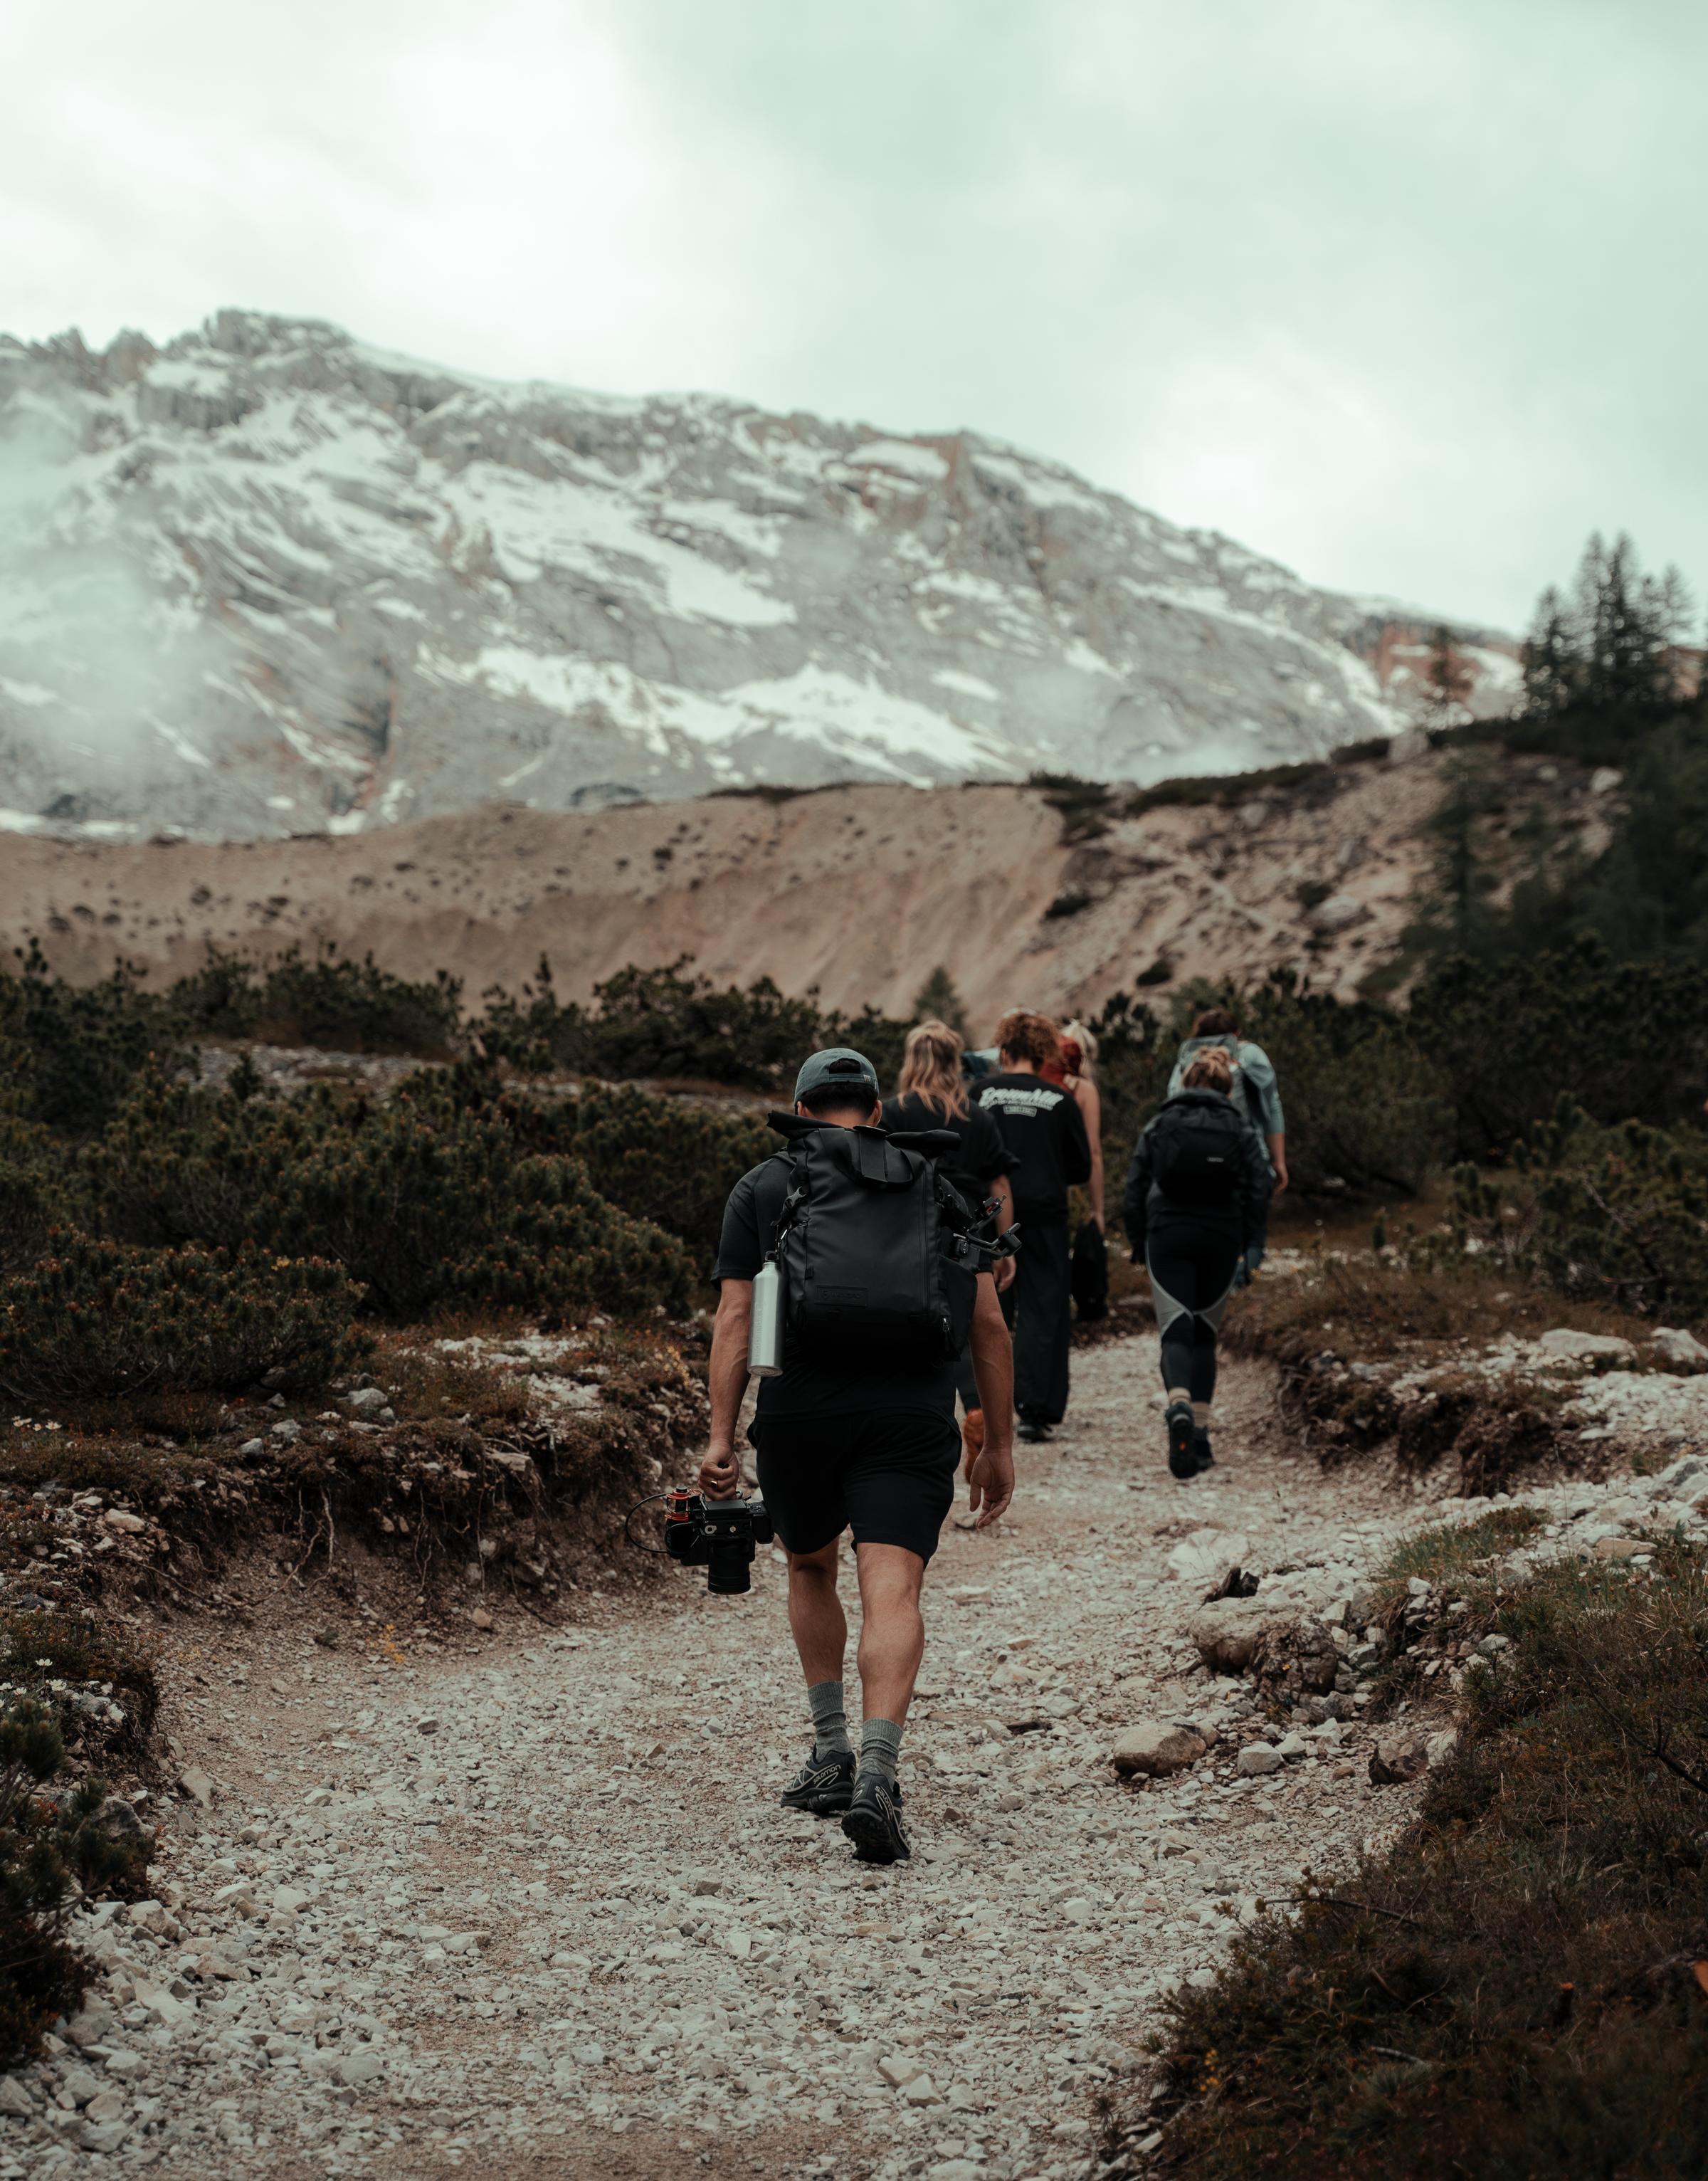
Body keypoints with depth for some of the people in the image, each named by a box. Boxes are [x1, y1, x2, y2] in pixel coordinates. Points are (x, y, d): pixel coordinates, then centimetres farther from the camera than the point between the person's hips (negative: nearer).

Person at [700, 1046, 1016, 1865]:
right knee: (893, 1592, -7)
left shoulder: (762, 1185, 12)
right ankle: (876, 1777, -25)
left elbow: (735, 1319, 2)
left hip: (797, 1412, 1)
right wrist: (998, 1444, 15)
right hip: (910, 1418, -1)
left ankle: (830, 1757, 24)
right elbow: (988, 1322, 10)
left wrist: (720, 1437, -1)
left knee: (810, 1569, 23)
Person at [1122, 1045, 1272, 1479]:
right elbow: (1259, 1187, -3)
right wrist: (1244, 1240, 6)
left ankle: (1179, 1405, -33)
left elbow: (1134, 1188, 2)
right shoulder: (1239, 1126, 4)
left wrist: (1139, 1242, 10)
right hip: (1221, 1241, 1)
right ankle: (1200, 1431, 10)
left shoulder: (1159, 1124, 4)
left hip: (1167, 1237, -1)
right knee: (1205, 1334, 15)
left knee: (1175, 1331, -3)